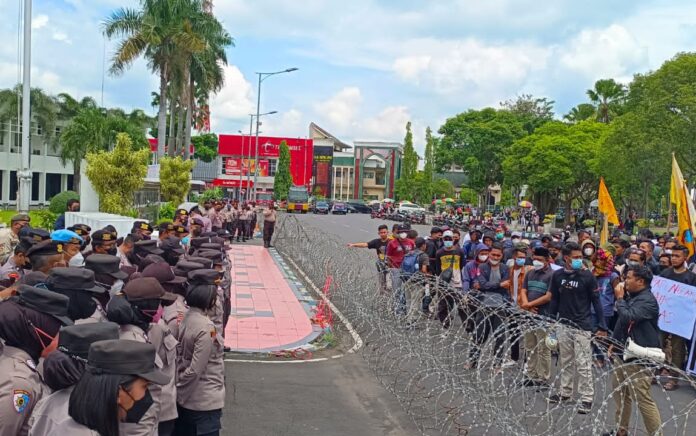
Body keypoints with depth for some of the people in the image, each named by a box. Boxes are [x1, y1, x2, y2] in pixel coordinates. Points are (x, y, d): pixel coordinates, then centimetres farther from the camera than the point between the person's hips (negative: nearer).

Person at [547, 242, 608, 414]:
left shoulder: (587, 276, -8)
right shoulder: (557, 275, 1)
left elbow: (596, 302, -4)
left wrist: (602, 326, -7)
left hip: (582, 326, -4)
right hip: (563, 326, 4)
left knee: (583, 364, -2)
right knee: (566, 362, 15)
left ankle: (587, 398, 7)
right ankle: (565, 393, 28)